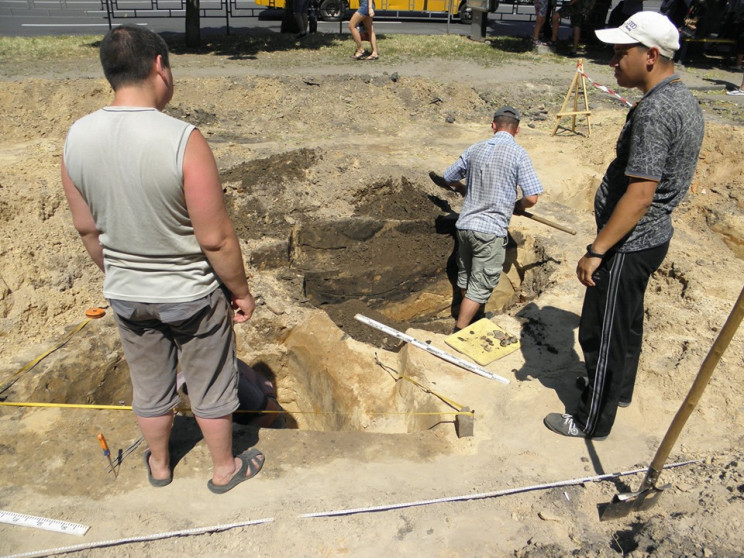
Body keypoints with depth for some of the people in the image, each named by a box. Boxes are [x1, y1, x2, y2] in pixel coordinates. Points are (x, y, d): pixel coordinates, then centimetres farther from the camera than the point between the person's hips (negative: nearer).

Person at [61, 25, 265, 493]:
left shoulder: (77, 138, -9)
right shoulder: (182, 140, -26)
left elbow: (87, 228, 2)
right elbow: (216, 239, -23)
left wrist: (117, 275, 18)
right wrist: (242, 291, -8)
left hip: (126, 296, 5)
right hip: (192, 296, -4)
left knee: (150, 387, 25)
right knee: (212, 388, 18)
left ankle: (159, 465, 49)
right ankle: (225, 469, 41)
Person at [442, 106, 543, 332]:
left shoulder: (475, 149, 5)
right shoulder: (518, 154, -9)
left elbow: (449, 178, 17)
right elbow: (532, 198, -12)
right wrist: (517, 206, 9)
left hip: (464, 225, 6)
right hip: (491, 231, -6)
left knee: (465, 280, 21)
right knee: (479, 288, 3)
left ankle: (466, 320, 38)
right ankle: (458, 333, 6)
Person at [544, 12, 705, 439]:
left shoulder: (654, 111, -25)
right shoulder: (683, 98, 8)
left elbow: (640, 194, -29)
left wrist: (597, 250, -24)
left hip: (629, 244, -10)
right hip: (652, 234, 10)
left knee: (602, 334, 3)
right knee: (626, 322, 26)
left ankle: (593, 421, 20)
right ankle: (618, 389, 46)